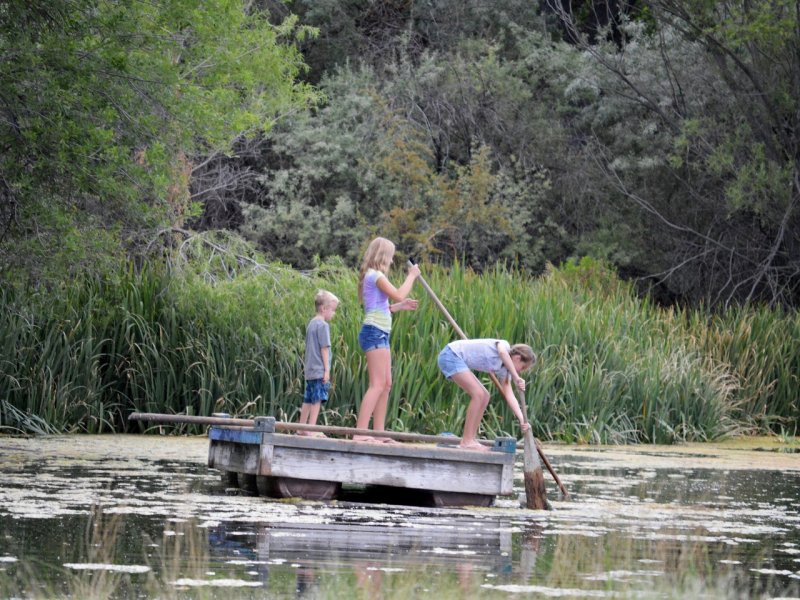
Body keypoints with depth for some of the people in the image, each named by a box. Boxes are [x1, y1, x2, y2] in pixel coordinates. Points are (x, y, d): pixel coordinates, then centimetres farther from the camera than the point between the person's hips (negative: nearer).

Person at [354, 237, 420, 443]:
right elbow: (398, 295, -18)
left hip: (380, 335, 11)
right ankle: (361, 432, -22)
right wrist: (411, 275, -6)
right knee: (377, 384, -15)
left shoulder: (372, 276, 21)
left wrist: (400, 306, 19)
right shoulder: (376, 275, -9)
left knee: (386, 384, 12)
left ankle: (378, 433, 13)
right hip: (375, 333, -11)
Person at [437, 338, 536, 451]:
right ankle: (466, 441, -16)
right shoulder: (504, 345, -11)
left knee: (484, 396, 8)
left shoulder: (504, 370, 10)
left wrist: (522, 420, -9)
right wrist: (517, 378, -37)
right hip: (451, 354, -10)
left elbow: (509, 395, 3)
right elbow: (502, 352, -37)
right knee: (478, 394, -17)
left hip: (458, 360, 10)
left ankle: (470, 440, 8)